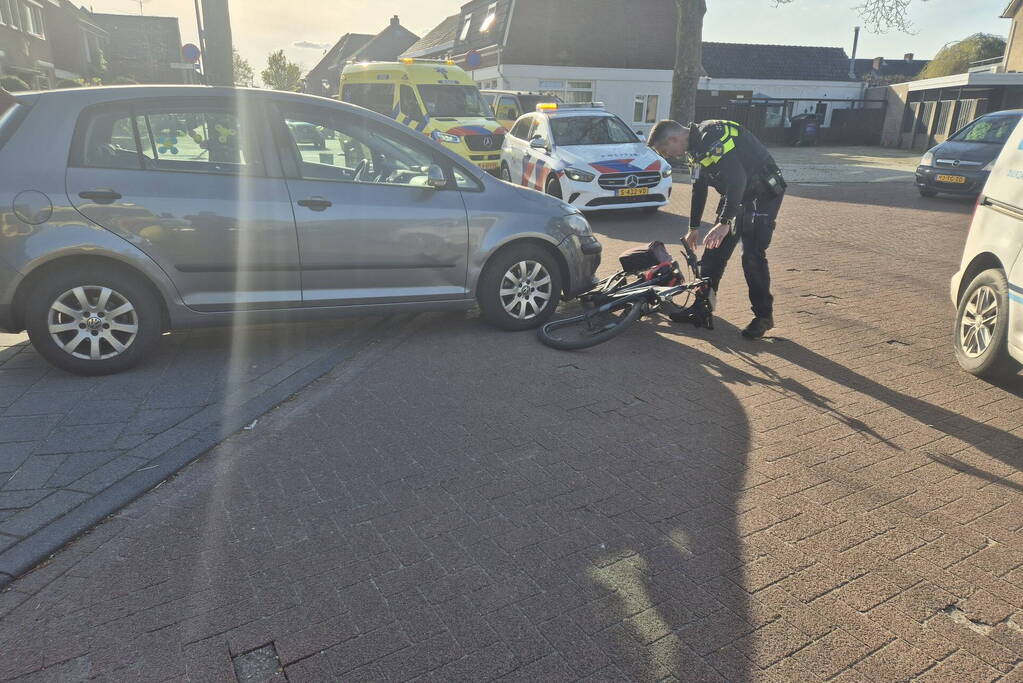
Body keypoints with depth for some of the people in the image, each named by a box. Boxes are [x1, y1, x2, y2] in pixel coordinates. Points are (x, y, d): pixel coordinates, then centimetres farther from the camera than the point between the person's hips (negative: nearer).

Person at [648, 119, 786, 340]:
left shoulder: (711, 138, -25)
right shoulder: (697, 145, 7)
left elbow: (736, 179, -33)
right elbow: (699, 188, 18)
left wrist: (724, 222, -34)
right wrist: (694, 227, 24)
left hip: (763, 192, -10)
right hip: (738, 193, 10)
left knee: (752, 255, -12)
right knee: (714, 251, 7)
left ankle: (764, 315, 0)